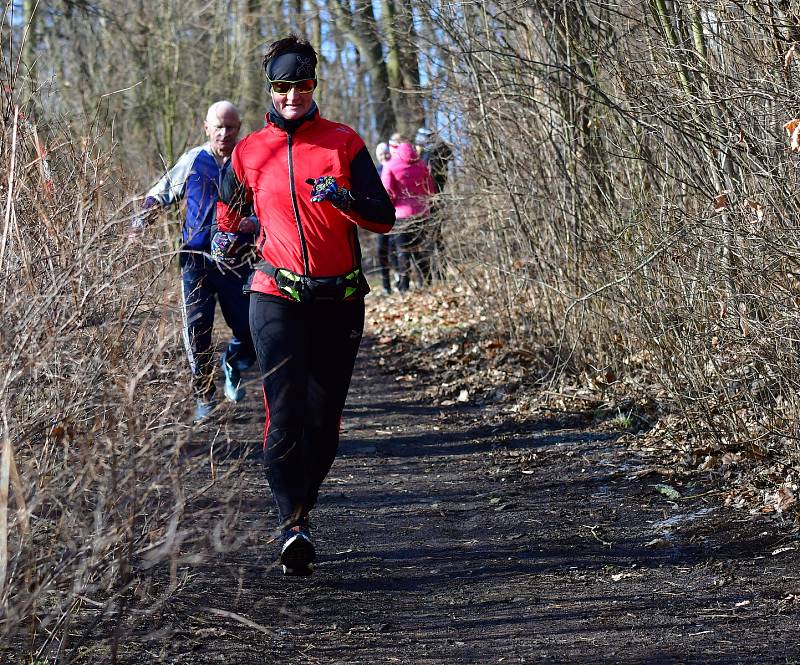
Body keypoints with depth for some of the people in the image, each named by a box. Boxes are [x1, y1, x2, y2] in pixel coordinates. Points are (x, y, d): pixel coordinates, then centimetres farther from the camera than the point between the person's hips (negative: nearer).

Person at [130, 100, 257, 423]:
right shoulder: (192, 161, 6)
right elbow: (160, 193, 15)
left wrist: (251, 223, -19)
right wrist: (142, 218, -3)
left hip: (236, 261, 0)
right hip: (196, 259, 0)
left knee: (249, 329, -4)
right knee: (196, 327, -5)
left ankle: (233, 365, 31)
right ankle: (204, 396, 10)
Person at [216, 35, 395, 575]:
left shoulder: (344, 144, 3)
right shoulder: (249, 153, 7)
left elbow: (384, 218, -4)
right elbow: (230, 215, 26)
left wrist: (343, 198, -20)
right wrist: (229, 235, 6)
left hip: (340, 301, 1)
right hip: (278, 298, -1)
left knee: (324, 419, 7)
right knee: (285, 412, -16)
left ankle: (301, 508, 24)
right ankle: (292, 525, -19)